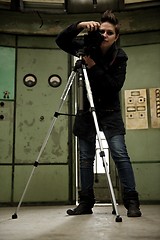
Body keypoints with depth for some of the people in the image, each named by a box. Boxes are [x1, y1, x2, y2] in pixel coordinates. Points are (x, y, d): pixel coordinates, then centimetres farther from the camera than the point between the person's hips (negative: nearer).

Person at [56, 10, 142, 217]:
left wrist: (94, 67, -22)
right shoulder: (87, 47, 1)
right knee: (85, 158, 4)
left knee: (120, 155, -12)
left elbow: (115, 86, -16)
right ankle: (86, 203, 14)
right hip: (86, 110, 3)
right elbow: (60, 41, -4)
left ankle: (131, 202, -4)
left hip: (109, 111, -2)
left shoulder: (120, 56, -6)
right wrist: (80, 25, -18)